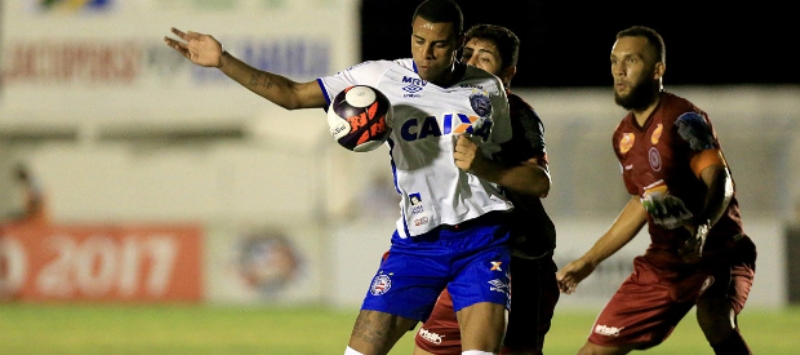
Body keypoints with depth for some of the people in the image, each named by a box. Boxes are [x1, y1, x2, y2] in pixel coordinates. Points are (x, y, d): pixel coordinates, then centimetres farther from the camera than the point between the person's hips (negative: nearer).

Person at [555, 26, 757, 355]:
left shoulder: (683, 118, -13)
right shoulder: (624, 136, 11)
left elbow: (719, 181, -25)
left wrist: (701, 228, -45)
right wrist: (589, 261, 25)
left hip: (717, 256, -7)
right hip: (662, 262, 7)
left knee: (715, 322, -35)